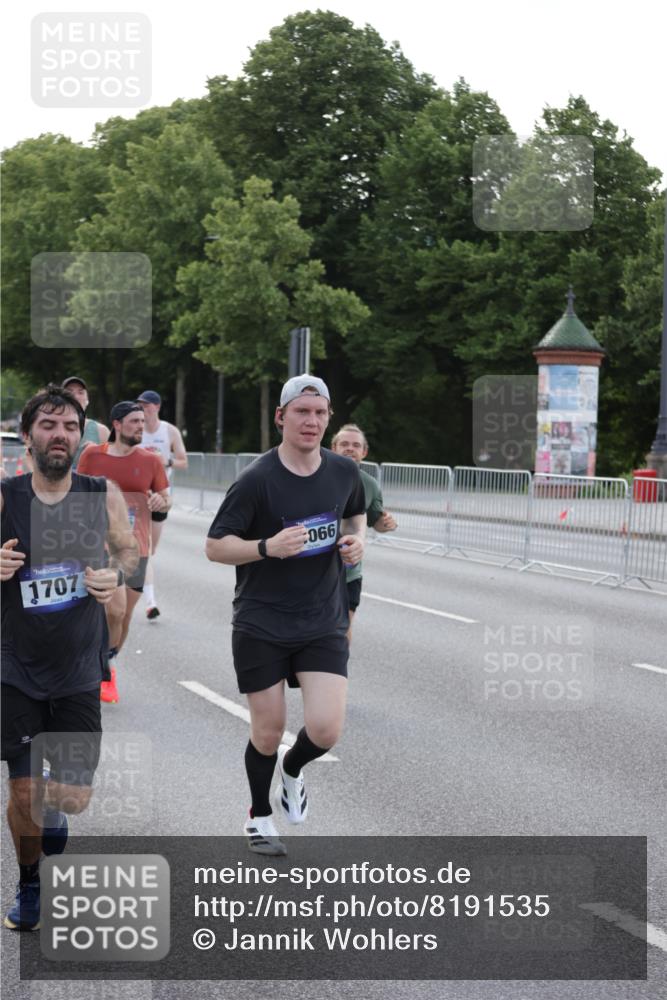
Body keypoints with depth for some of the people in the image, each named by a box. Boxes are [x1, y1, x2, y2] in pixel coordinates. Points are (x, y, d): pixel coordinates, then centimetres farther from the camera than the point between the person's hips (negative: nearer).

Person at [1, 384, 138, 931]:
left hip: (80, 670, 1)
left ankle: (54, 813, 38)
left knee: (75, 796, 0)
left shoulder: (103, 496, -5)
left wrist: (117, 572, -14)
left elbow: (130, 551, 9)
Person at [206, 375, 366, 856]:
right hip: (261, 623, -3)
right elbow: (215, 546, -10)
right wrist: (267, 547, -26)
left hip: (323, 622, 3)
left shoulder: (344, 471, 1)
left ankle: (292, 767, 26)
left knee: (326, 729, -10)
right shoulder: (256, 480, -13)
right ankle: (260, 816, 32)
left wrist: (357, 540, 2)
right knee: (268, 732, 5)